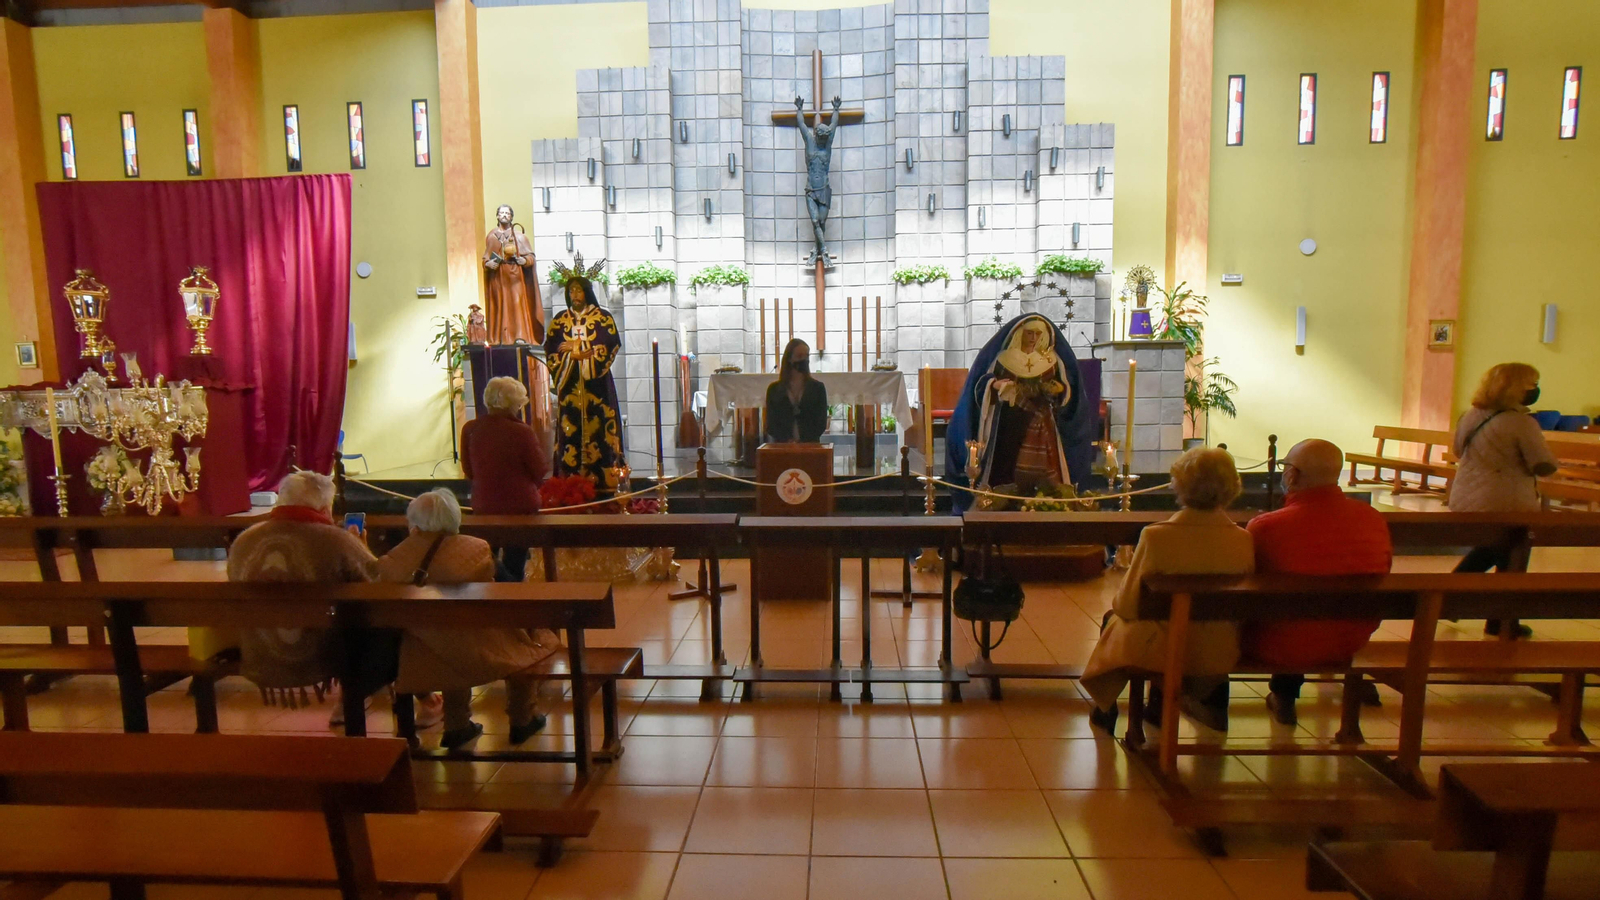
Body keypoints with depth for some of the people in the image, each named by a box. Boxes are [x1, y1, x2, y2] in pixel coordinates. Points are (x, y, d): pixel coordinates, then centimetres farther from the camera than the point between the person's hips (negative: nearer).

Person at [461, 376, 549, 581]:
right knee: (514, 569, 9)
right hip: (521, 507, -3)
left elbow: (468, 471, 7)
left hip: (483, 508, 3)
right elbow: (542, 472, -9)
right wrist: (540, 444, 7)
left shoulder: (469, 430, -6)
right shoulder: (523, 433, -19)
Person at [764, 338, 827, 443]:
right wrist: (786, 441, -14)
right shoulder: (774, 389, 9)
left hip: (810, 445, 0)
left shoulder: (818, 387, 10)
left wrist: (804, 441, -11)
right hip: (782, 447, 0)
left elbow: (822, 423, 4)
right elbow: (770, 424, 4)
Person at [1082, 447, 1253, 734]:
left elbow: (1127, 605, -16)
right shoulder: (1243, 541, -15)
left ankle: (1105, 709, 39)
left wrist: (1117, 602, 8)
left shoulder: (1156, 537, -25)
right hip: (1218, 657, 4)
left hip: (1161, 653, -3)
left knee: (1112, 618, 27)